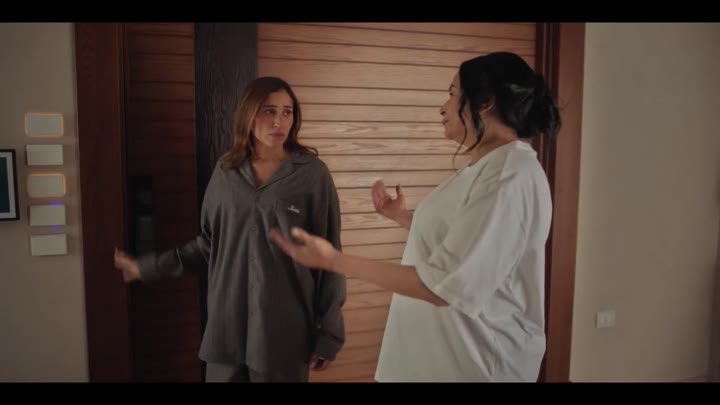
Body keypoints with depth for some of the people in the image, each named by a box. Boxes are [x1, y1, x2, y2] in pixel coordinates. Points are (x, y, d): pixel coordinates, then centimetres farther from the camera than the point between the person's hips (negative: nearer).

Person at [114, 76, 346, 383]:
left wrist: (328, 334, -4)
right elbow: (210, 244, 11)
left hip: (286, 330, -3)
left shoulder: (313, 173, -7)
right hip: (227, 326, 3)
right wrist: (148, 268, 9)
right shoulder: (226, 170, 3)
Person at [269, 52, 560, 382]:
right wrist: (402, 217, 9)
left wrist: (335, 260, -26)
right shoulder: (486, 166, 7)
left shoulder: (510, 177, -25)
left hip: (479, 361, -9)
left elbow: (444, 286, -28)